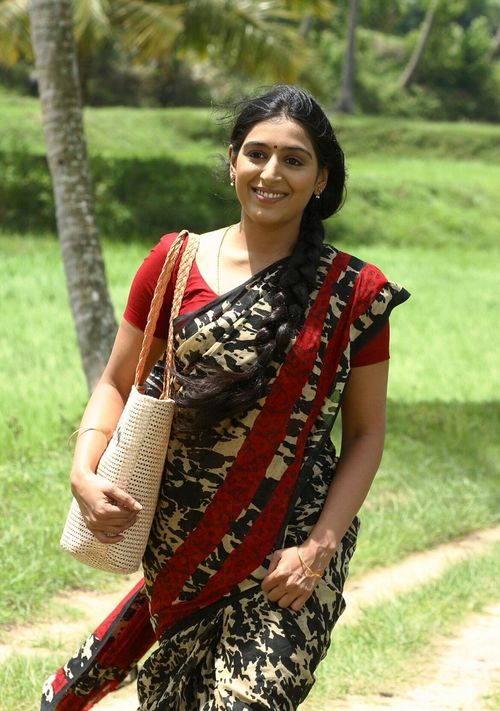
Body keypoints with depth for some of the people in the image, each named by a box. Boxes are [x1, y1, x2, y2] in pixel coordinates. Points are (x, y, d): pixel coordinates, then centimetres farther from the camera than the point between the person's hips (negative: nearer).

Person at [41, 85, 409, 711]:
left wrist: (319, 549, -10)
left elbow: (365, 434, 0)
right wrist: (85, 474, -10)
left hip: (291, 547, -2)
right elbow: (116, 384, 8)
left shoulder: (354, 293, -3)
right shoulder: (175, 263, 2)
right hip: (181, 539, 2)